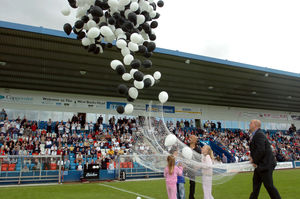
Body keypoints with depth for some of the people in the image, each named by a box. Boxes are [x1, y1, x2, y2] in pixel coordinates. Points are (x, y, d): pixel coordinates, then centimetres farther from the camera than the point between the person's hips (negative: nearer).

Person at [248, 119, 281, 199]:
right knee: (256, 183, 16)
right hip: (260, 165, 10)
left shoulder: (259, 134, -20)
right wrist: (252, 156, 5)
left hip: (265, 164, -10)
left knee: (269, 185, -1)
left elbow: (261, 150, -28)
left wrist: (255, 161, -16)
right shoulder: (255, 135, 12)